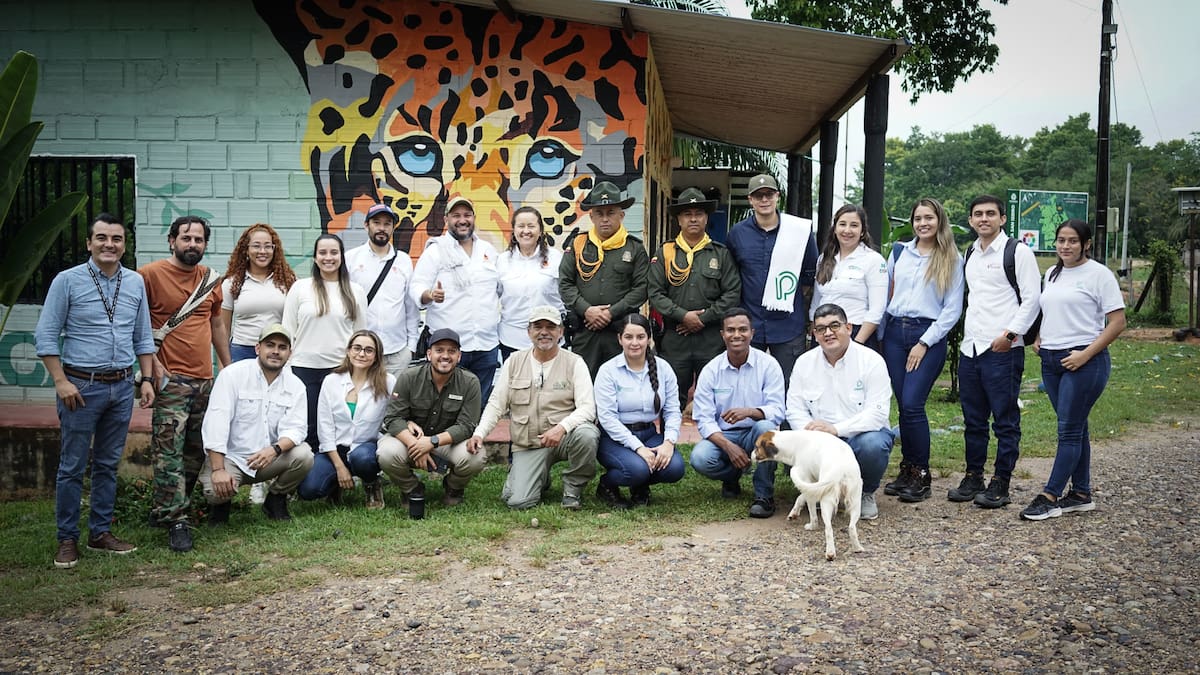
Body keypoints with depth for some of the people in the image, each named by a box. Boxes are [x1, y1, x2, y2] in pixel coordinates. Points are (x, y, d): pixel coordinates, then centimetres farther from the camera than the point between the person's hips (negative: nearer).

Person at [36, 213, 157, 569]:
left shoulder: (135, 283, 7)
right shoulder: (67, 281, -5)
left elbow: (143, 337, 13)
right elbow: (46, 335, -5)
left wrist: (146, 379, 7)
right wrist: (61, 381, -11)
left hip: (122, 387, 4)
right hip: (81, 386, -4)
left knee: (108, 465, 12)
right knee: (72, 467, 2)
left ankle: (101, 532, 22)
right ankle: (67, 539, 12)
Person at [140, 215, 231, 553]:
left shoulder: (211, 279, 12)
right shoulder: (151, 274, -6)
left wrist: (228, 368, 21)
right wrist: (152, 362, -13)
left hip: (205, 380, 7)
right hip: (171, 380, -6)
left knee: (196, 452, 11)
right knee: (170, 452, -9)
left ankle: (164, 509, 25)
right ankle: (176, 522, -5)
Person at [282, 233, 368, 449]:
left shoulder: (355, 291, 6)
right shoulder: (300, 288, 4)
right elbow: (287, 331, 6)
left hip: (341, 369, 0)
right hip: (304, 367, 0)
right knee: (306, 429, 5)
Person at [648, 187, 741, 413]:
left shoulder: (721, 254, 8)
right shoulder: (664, 253, 7)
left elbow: (732, 293, 1)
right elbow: (655, 294, 1)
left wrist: (704, 318, -8)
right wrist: (683, 316, -10)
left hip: (712, 338, 0)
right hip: (674, 338, 0)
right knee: (674, 399, 4)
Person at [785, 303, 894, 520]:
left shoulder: (871, 361, -10)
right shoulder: (804, 363, 3)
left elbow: (877, 414, -19)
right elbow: (795, 410, 0)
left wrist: (835, 429, -30)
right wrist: (811, 431, -23)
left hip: (863, 433, -2)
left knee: (872, 445, -37)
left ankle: (866, 493, -2)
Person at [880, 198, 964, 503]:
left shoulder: (952, 259, 2)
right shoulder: (899, 252, 12)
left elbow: (953, 309, -2)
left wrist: (924, 343, -8)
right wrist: (880, 335, 10)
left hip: (928, 336, -4)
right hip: (894, 332, 4)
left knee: (912, 404, -13)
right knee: (903, 405, 3)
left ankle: (921, 475, -1)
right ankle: (907, 470, 13)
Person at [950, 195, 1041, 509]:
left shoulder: (1017, 252, -4)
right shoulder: (970, 255, 17)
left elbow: (1032, 298, -9)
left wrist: (1011, 333, -15)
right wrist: (966, 331, 15)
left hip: (1002, 350, -7)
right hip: (970, 348, 7)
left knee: (1005, 420, -1)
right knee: (973, 420, 12)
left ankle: (1000, 485, 5)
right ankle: (973, 477, 21)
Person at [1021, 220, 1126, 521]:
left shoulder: (1098, 274, -7)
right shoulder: (1052, 273, 14)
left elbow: (1117, 322, -10)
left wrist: (1085, 355, -16)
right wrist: (1039, 338, 10)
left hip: (1083, 362, -7)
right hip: (1051, 361, 7)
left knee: (1069, 430, -5)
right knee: (1075, 429, 12)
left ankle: (1050, 498, -4)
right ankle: (1081, 494, 19)